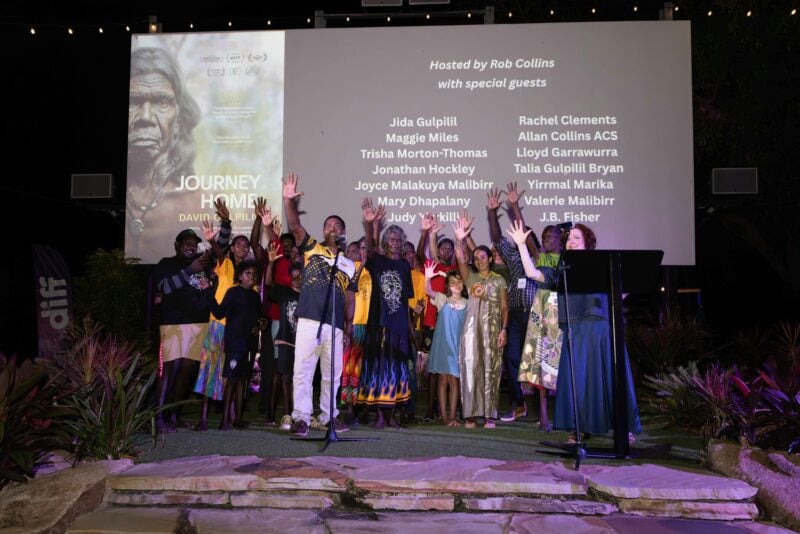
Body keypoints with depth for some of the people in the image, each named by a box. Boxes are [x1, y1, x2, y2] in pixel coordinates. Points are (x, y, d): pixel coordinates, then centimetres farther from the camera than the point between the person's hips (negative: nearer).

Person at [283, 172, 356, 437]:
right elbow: (294, 226, -5)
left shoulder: (349, 264, 16)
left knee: (332, 374, 11)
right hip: (309, 321, -3)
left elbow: (349, 299, 15)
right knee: (303, 371, -4)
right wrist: (289, 200, -20)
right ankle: (301, 417, 2)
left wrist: (349, 328, 7)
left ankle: (329, 415, 24)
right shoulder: (311, 249, 10)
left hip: (335, 326, 3)